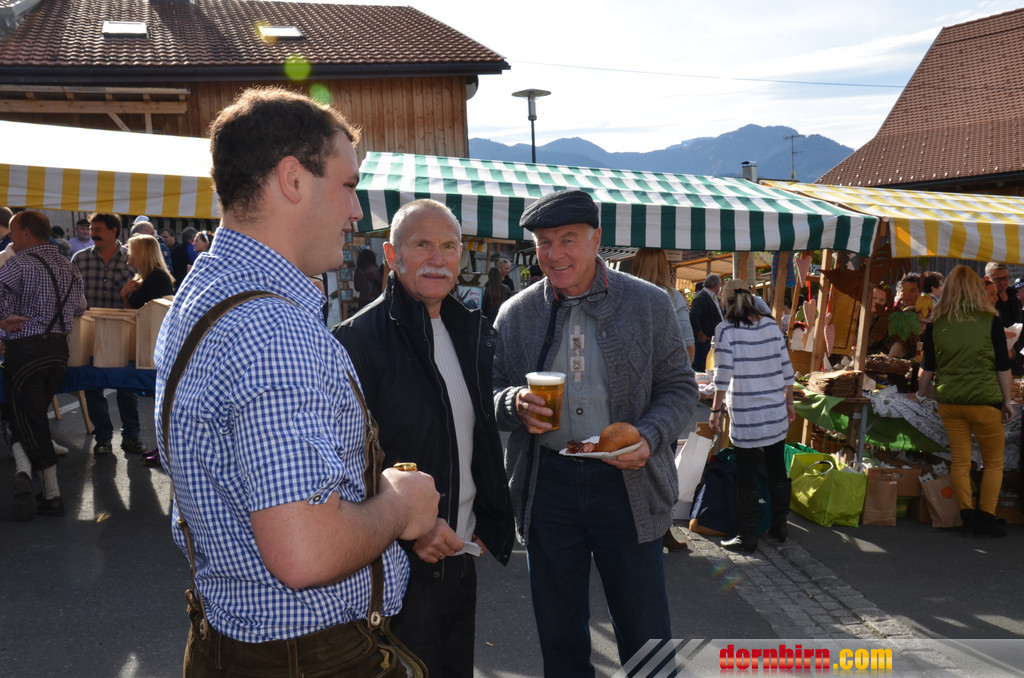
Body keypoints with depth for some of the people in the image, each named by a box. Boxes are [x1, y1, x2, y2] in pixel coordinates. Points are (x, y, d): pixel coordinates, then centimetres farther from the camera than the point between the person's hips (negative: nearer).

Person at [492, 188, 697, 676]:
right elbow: (491, 393, 9)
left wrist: (649, 438, -17)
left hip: (626, 482, -1)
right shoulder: (516, 314, 4)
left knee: (646, 636, 8)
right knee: (559, 635, 15)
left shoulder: (649, 305, 0)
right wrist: (514, 403, -15)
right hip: (546, 484, 2)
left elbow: (679, 388, 2)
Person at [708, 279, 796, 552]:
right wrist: (789, 402, 17)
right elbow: (786, 368, 7)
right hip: (776, 412, 5)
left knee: (746, 476, 3)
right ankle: (780, 527, 29)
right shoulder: (771, 325, 4)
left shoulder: (726, 329, -10)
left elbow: (723, 374, -14)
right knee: (777, 470, 16)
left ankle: (748, 537, 9)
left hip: (745, 415, -5)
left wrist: (715, 410, -6)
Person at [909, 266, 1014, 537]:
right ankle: (986, 518, 9)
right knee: (994, 462, 11)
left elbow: (928, 366, 8)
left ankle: (968, 517, 8)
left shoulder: (936, 323, 2)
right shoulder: (990, 320, -4)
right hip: (984, 402, -2)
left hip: (949, 402, 2)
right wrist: (1007, 400, 8)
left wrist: (920, 395, 22)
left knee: (960, 461, 9)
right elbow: (1003, 365, -1)